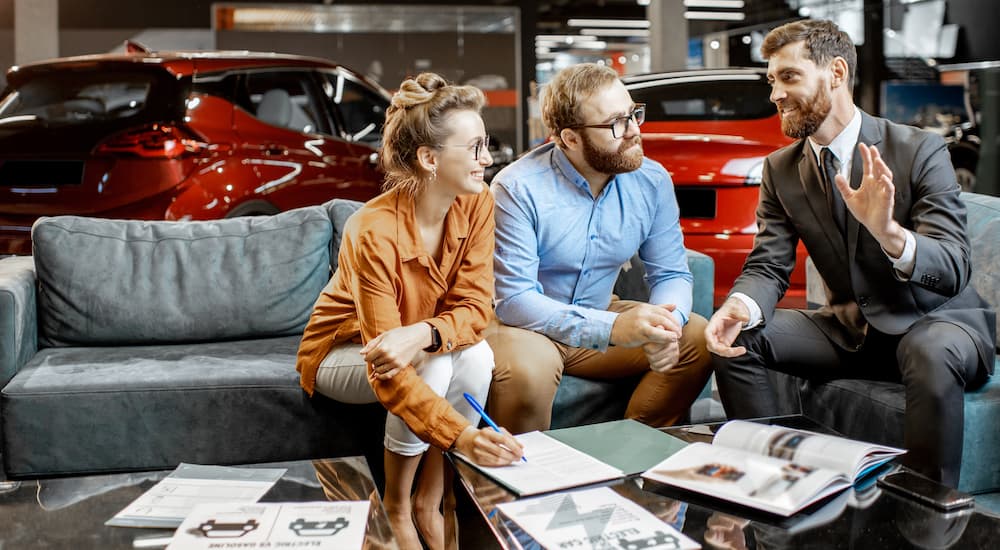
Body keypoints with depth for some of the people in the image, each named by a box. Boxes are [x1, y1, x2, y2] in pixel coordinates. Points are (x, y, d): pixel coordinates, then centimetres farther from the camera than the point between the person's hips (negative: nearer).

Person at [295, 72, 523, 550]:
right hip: (343, 351, -4)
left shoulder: (477, 204, -17)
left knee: (477, 357, -27)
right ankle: (396, 510, -10)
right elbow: (389, 374, -38)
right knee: (431, 367, -33)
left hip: (427, 346, 5)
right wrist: (461, 436, -50)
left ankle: (429, 505, -10)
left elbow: (474, 307, -18)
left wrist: (423, 335, -40)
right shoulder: (374, 232, -33)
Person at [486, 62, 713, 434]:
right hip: (525, 322, -5)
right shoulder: (518, 189, -22)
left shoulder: (652, 181, -5)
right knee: (526, 371, -36)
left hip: (599, 314, 6)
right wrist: (612, 328, -37)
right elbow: (514, 299, -25)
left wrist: (665, 326, -25)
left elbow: (671, 274, 0)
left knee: (700, 340, -10)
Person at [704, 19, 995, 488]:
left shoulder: (920, 151, -14)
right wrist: (740, 307, -30)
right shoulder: (780, 169, 1)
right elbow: (768, 266, -5)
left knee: (933, 354, -38)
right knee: (737, 338, -13)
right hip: (851, 328, 5)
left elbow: (953, 271, -22)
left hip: (935, 322, -4)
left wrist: (889, 232, -44)